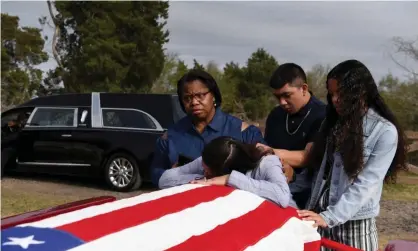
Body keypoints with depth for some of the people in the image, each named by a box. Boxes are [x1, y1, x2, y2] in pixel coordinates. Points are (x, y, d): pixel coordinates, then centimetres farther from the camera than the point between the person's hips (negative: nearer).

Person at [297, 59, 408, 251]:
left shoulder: (385, 131, -9)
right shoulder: (335, 123, 9)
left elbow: (366, 184, -17)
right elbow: (319, 171, 8)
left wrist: (329, 217, -23)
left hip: (355, 224, -4)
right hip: (319, 217, 5)